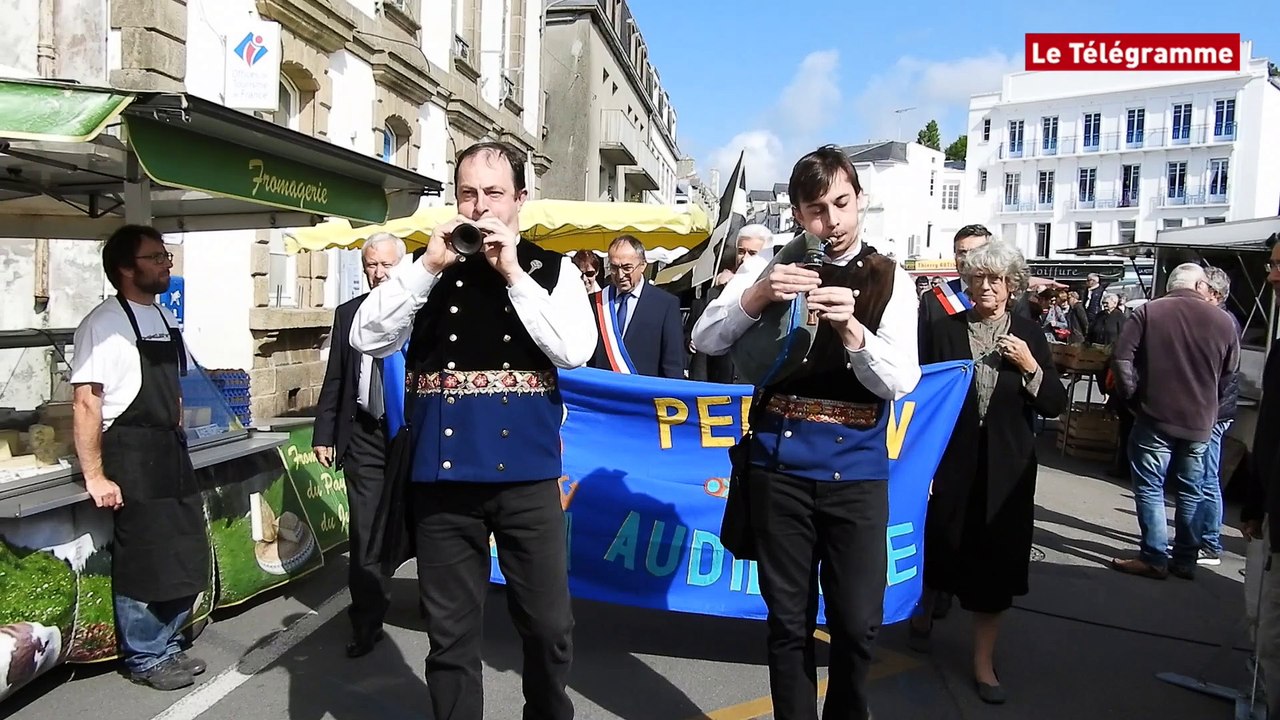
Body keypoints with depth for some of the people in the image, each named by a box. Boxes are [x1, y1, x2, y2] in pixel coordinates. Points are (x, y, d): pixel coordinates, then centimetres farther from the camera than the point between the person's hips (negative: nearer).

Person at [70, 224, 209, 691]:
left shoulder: (165, 319, 10)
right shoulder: (104, 324, -15)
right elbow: (85, 402, -17)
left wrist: (177, 445, 18)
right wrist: (94, 477, -18)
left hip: (171, 453, 8)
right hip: (130, 457, -8)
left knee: (185, 556, 15)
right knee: (144, 562, 4)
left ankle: (168, 646, 33)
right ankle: (145, 659, 23)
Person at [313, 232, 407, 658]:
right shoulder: (348, 313, 8)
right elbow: (334, 380, 11)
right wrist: (324, 434, 8)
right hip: (364, 436, 3)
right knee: (364, 537, 6)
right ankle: (366, 625, 21)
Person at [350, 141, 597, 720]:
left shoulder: (552, 268, 4)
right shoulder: (428, 268, 8)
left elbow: (576, 350, -11)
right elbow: (367, 339, -3)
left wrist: (514, 272, -14)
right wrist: (428, 266, -12)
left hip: (526, 473, -1)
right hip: (444, 474, 1)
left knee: (548, 625, 9)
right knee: (450, 632, 12)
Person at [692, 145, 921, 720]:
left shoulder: (890, 279, 1)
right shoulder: (773, 267, 2)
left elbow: (901, 381, -9)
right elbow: (705, 341, -5)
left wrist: (851, 328, -27)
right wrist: (756, 298, -22)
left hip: (857, 472, 0)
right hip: (780, 466, 0)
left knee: (857, 623, 5)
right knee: (789, 620, 11)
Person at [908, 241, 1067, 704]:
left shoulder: (1029, 335, 3)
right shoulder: (944, 330, -1)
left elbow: (1055, 406, 2)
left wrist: (1031, 367, -15)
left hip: (1005, 466, 1)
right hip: (950, 458, -1)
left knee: (997, 557, 6)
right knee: (941, 542, 9)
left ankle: (984, 660, 20)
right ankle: (924, 610, 42)